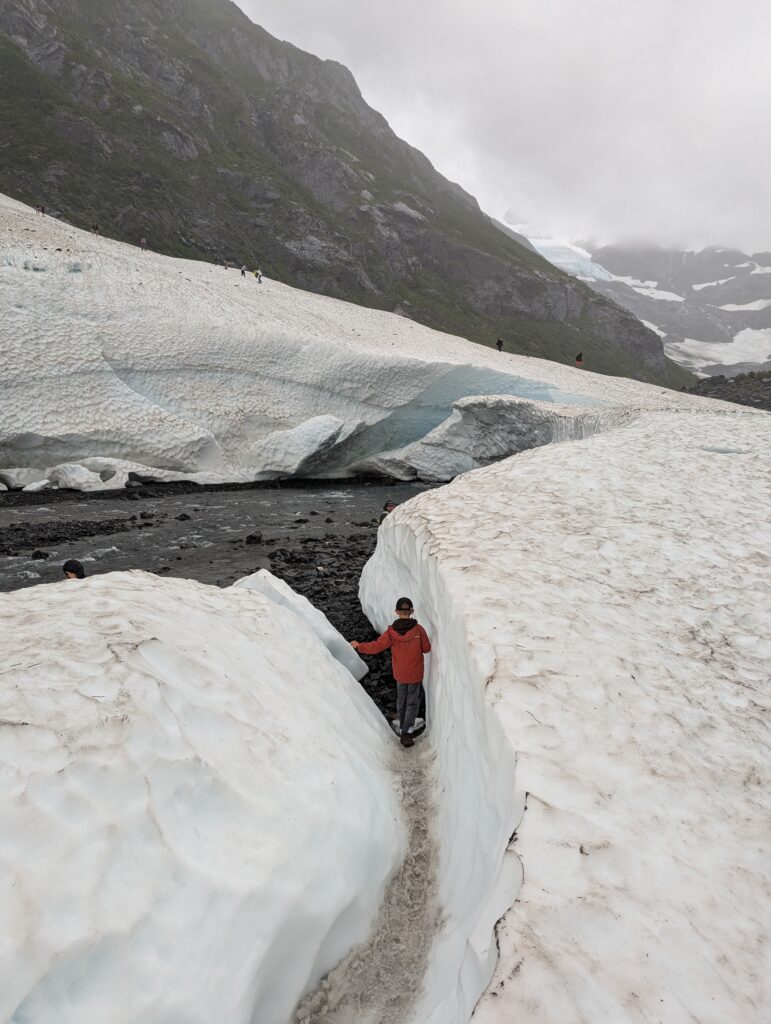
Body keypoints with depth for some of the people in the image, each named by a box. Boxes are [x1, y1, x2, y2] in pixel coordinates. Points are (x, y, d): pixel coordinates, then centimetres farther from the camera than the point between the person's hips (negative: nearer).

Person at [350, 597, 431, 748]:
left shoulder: (391, 632, -18)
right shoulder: (418, 629, -19)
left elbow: (376, 647, -13)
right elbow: (426, 648, -7)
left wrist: (359, 646, 2)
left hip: (399, 673, 1)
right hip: (415, 673, -1)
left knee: (401, 700, 20)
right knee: (412, 701, 10)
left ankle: (403, 729, 30)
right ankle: (407, 732, -3)